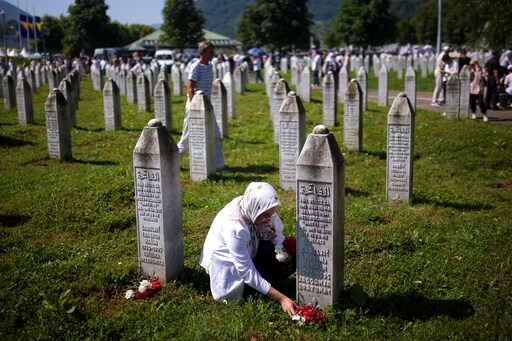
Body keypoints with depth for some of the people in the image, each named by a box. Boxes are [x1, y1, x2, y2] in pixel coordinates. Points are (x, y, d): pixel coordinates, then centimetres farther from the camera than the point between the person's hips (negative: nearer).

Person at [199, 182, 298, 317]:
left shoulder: (256, 208, -21)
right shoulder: (234, 226, -38)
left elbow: (276, 235, -8)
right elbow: (247, 272, -34)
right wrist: (281, 298, -35)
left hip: (248, 253, 5)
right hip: (226, 263, -5)